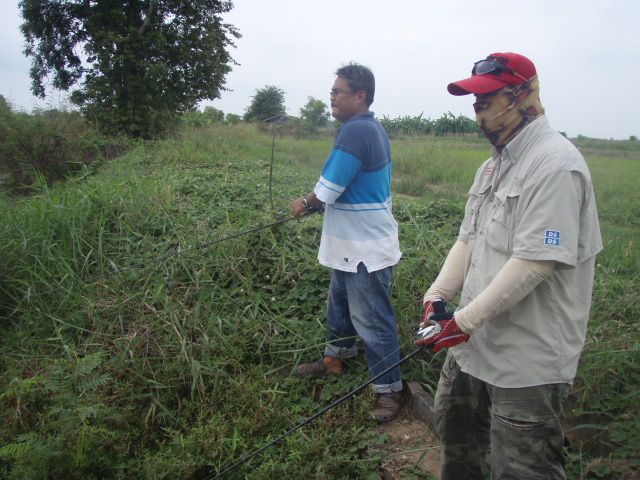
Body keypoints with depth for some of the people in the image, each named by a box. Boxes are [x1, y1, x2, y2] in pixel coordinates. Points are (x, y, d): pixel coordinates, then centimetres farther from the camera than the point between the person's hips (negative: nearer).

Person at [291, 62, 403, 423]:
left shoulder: (356, 131, -22)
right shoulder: (372, 127, 10)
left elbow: (328, 189, -21)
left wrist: (305, 204, -2)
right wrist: (317, 203, 13)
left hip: (366, 247, -11)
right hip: (352, 243, 11)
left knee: (372, 319, -2)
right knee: (340, 301, 25)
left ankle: (389, 389, 11)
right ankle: (336, 359, 43)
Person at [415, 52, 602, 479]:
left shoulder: (555, 163, -19)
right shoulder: (494, 164, 12)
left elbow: (534, 262, -26)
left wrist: (465, 321, -23)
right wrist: (437, 296, -2)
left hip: (527, 359, -9)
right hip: (475, 343, 9)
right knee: (455, 432, 26)